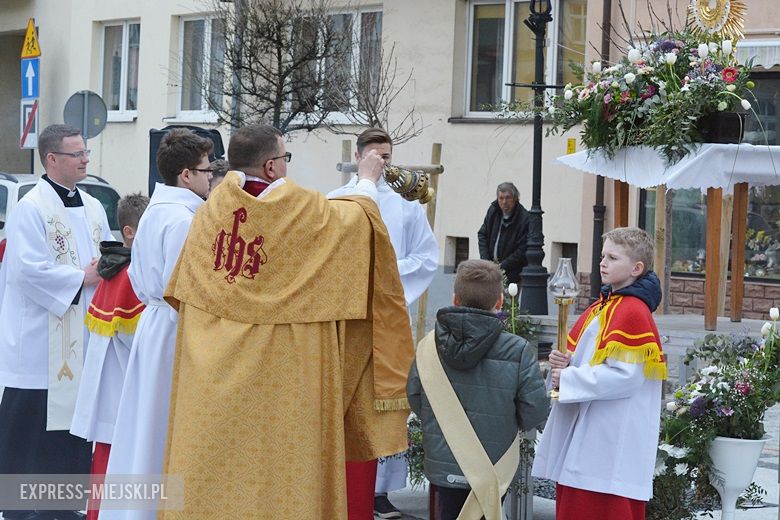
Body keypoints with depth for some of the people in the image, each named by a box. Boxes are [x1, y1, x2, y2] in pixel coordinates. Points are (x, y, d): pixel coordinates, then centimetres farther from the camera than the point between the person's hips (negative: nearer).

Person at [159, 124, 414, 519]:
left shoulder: (212, 209, 1)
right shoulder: (301, 210, -9)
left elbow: (184, 291, 12)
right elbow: (357, 217, 12)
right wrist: (367, 179, 30)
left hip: (211, 369, 4)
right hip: (281, 371, -4)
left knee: (211, 463, 7)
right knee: (280, 468, 3)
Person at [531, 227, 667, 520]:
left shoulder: (632, 312, -14)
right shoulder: (602, 307, 17)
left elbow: (624, 375, -22)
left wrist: (568, 379, -16)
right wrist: (565, 363, 1)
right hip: (583, 436, 10)